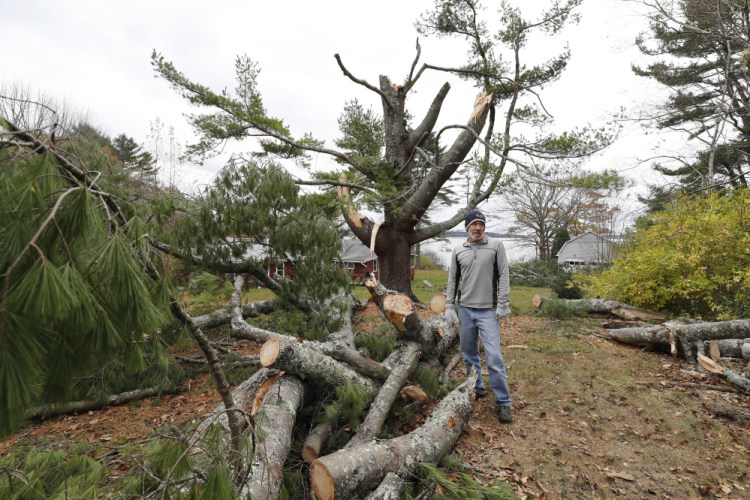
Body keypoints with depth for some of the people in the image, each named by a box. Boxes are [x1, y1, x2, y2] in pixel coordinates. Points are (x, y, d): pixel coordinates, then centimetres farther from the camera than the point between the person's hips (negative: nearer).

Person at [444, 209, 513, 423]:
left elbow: (503, 276, -4)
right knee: (469, 354, 13)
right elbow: (452, 280, 9)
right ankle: (477, 389, 32)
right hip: (465, 310, 4)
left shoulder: (496, 246, -2)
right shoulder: (458, 251, 5)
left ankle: (503, 402, 5)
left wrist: (502, 304, -10)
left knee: (494, 356, -7)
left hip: (488, 311, -3)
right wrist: (449, 306, 4)